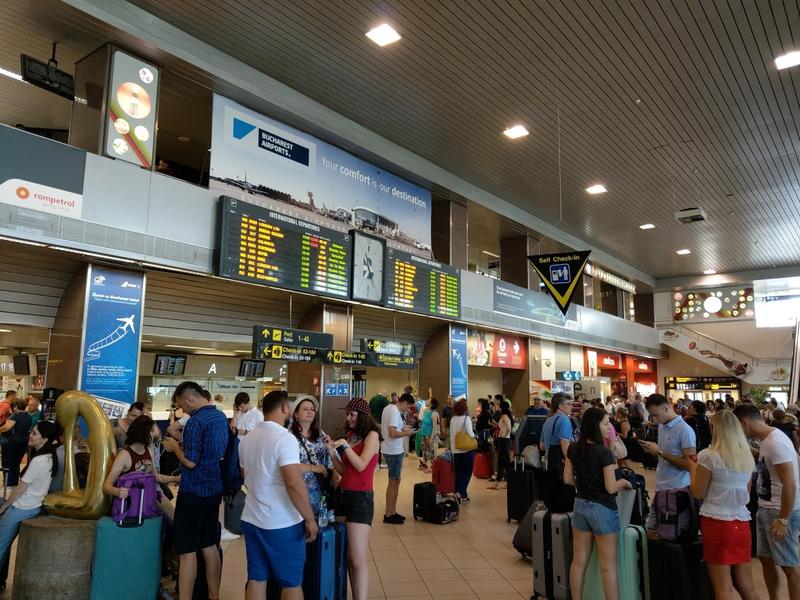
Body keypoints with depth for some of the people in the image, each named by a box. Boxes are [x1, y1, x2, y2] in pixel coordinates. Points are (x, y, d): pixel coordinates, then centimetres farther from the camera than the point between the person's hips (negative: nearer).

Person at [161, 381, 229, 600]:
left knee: (187, 551, 0)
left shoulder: (196, 421, -19)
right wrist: (183, 445, 15)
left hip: (194, 492, -8)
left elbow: (190, 462, -21)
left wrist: (174, 447, -4)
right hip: (214, 490, 8)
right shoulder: (221, 416, 8)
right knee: (210, 547, 16)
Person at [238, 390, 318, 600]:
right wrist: (310, 519, -17)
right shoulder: (284, 438, -19)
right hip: (282, 523, -7)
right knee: (291, 582, 7)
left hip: (252, 519, 7)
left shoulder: (246, 439, 7)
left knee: (256, 579, 14)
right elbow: (294, 484, -26)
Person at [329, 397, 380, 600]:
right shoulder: (349, 435, 12)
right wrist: (333, 453, -2)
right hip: (342, 494, 7)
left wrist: (345, 445, -12)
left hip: (360, 498, -7)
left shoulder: (372, 435, -7)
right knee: (346, 555, 9)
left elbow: (361, 465, -18)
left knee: (359, 559, -8)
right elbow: (343, 471, 11)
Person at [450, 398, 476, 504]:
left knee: (458, 473, 13)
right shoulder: (466, 418, -13)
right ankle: (460, 493, -9)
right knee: (467, 473, 7)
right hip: (467, 449, -4)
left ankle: (462, 495, 17)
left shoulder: (452, 419, 2)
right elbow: (470, 434, -20)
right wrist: (474, 436, 1)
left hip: (455, 450, 4)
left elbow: (451, 435, 6)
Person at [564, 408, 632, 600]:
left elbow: (568, 479, 5)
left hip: (581, 505, 6)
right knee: (608, 567, 4)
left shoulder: (574, 448, -1)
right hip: (603, 509, -6)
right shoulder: (604, 452, -18)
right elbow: (611, 488, -17)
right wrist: (623, 482, 2)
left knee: (579, 562, 13)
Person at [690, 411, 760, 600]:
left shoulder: (708, 455, -11)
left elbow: (698, 493, -7)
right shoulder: (748, 457, 7)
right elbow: (747, 494, 19)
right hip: (742, 523, 6)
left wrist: (693, 468, 6)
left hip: (716, 522, -6)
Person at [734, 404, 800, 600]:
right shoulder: (765, 440, 5)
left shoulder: (775, 443, -23)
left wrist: (783, 520, -21)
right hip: (765, 509, 9)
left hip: (782, 512, -9)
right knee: (765, 559, 18)